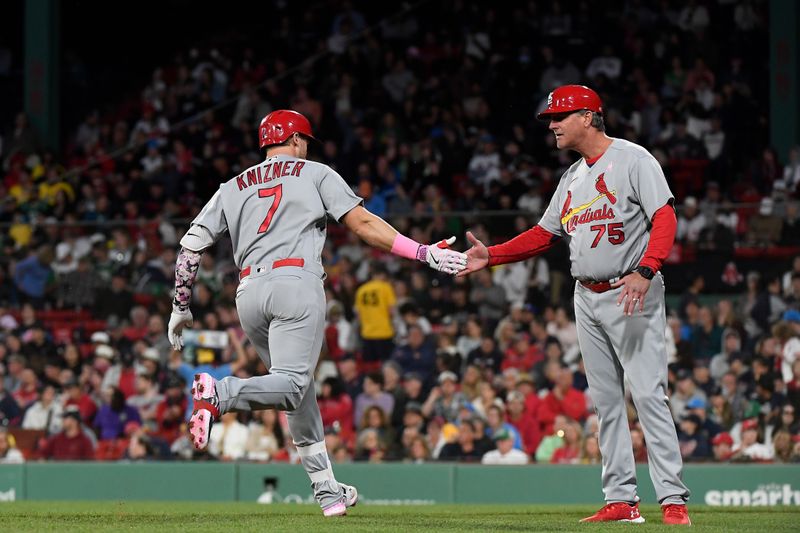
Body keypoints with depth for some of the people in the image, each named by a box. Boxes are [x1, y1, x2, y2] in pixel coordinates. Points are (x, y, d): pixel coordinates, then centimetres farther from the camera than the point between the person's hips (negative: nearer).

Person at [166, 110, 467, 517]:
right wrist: (425, 253, 2)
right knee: (292, 385, -16)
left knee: (298, 392, 16)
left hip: (248, 293, 5)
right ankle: (219, 394, -43)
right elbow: (363, 224, 4)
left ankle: (328, 491, 14)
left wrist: (180, 307, 25)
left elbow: (191, 246, 17)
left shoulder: (233, 188, 24)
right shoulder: (315, 173, 15)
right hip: (296, 284, -5)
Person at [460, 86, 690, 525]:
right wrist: (491, 256, 10)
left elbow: (665, 217, -16)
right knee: (605, 401, 6)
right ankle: (621, 500, 9)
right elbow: (544, 234, 22)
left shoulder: (632, 160, -7)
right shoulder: (573, 177, 17)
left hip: (631, 293, -8)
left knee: (648, 393, -14)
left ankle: (673, 500, -16)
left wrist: (644, 271, -30)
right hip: (587, 299, 8)